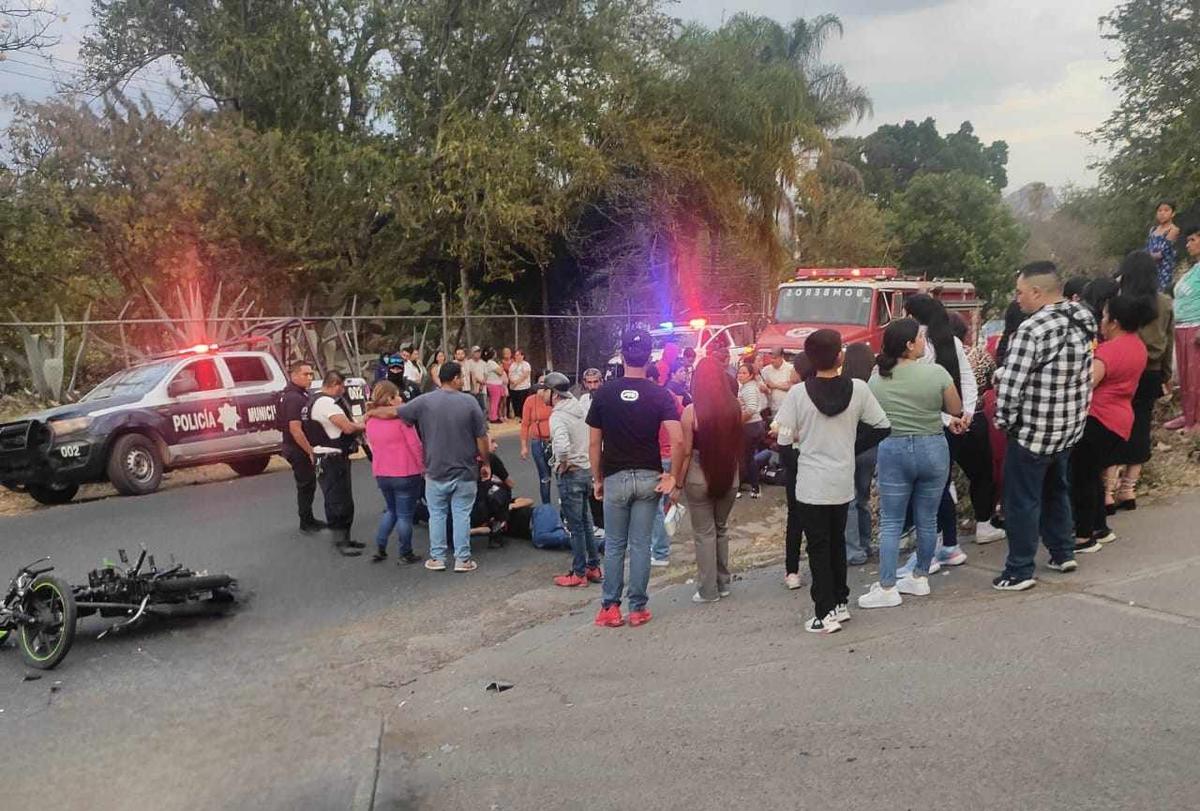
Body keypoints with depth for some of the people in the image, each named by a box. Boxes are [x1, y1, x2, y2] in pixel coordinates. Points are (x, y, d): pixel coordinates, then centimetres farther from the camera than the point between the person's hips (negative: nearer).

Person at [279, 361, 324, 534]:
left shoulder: (296, 394, 10)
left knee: (308, 485, 19)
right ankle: (306, 524, 12)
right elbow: (295, 429, -28)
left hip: (298, 449, 10)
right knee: (306, 486, 1)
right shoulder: (294, 398, -23)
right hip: (300, 450, -10)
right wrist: (311, 452, -22)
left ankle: (308, 520, 31)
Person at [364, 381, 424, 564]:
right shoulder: (400, 417, -15)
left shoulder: (371, 420, 5)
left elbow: (373, 445, 11)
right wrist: (423, 468, -6)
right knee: (405, 515, 6)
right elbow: (415, 445, -15)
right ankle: (405, 554, 13)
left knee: (390, 510, 24)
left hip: (381, 474, 6)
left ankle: (379, 548, 19)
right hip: (405, 473, -6)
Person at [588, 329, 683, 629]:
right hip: (648, 478, 0)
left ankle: (610, 607, 13)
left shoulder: (604, 393, -3)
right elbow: (677, 440, -16)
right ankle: (638, 608, 13)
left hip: (615, 478, 0)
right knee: (640, 545, 7)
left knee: (614, 545, 11)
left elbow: (594, 443, -1)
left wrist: (598, 479, 9)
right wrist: (672, 474, -5)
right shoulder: (660, 395, -5)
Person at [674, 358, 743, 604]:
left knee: (704, 533, 7)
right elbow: (739, 446, 3)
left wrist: (677, 484, -3)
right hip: (729, 476, 4)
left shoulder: (691, 411, -14)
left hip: (699, 476, -3)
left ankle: (708, 590, 12)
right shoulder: (734, 408, -6)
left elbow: (685, 452, -10)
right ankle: (723, 583, 27)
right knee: (721, 528, 20)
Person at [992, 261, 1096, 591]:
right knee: (1056, 490, 25)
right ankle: (1063, 553, 36)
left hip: (1033, 432, -8)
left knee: (1022, 501, 3)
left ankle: (1020, 572, 11)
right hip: (1070, 427, 8)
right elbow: (1085, 376, 13)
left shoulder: (1032, 329, -23)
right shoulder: (1083, 321, 2)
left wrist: (1002, 420, -6)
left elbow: (1011, 385, -23)